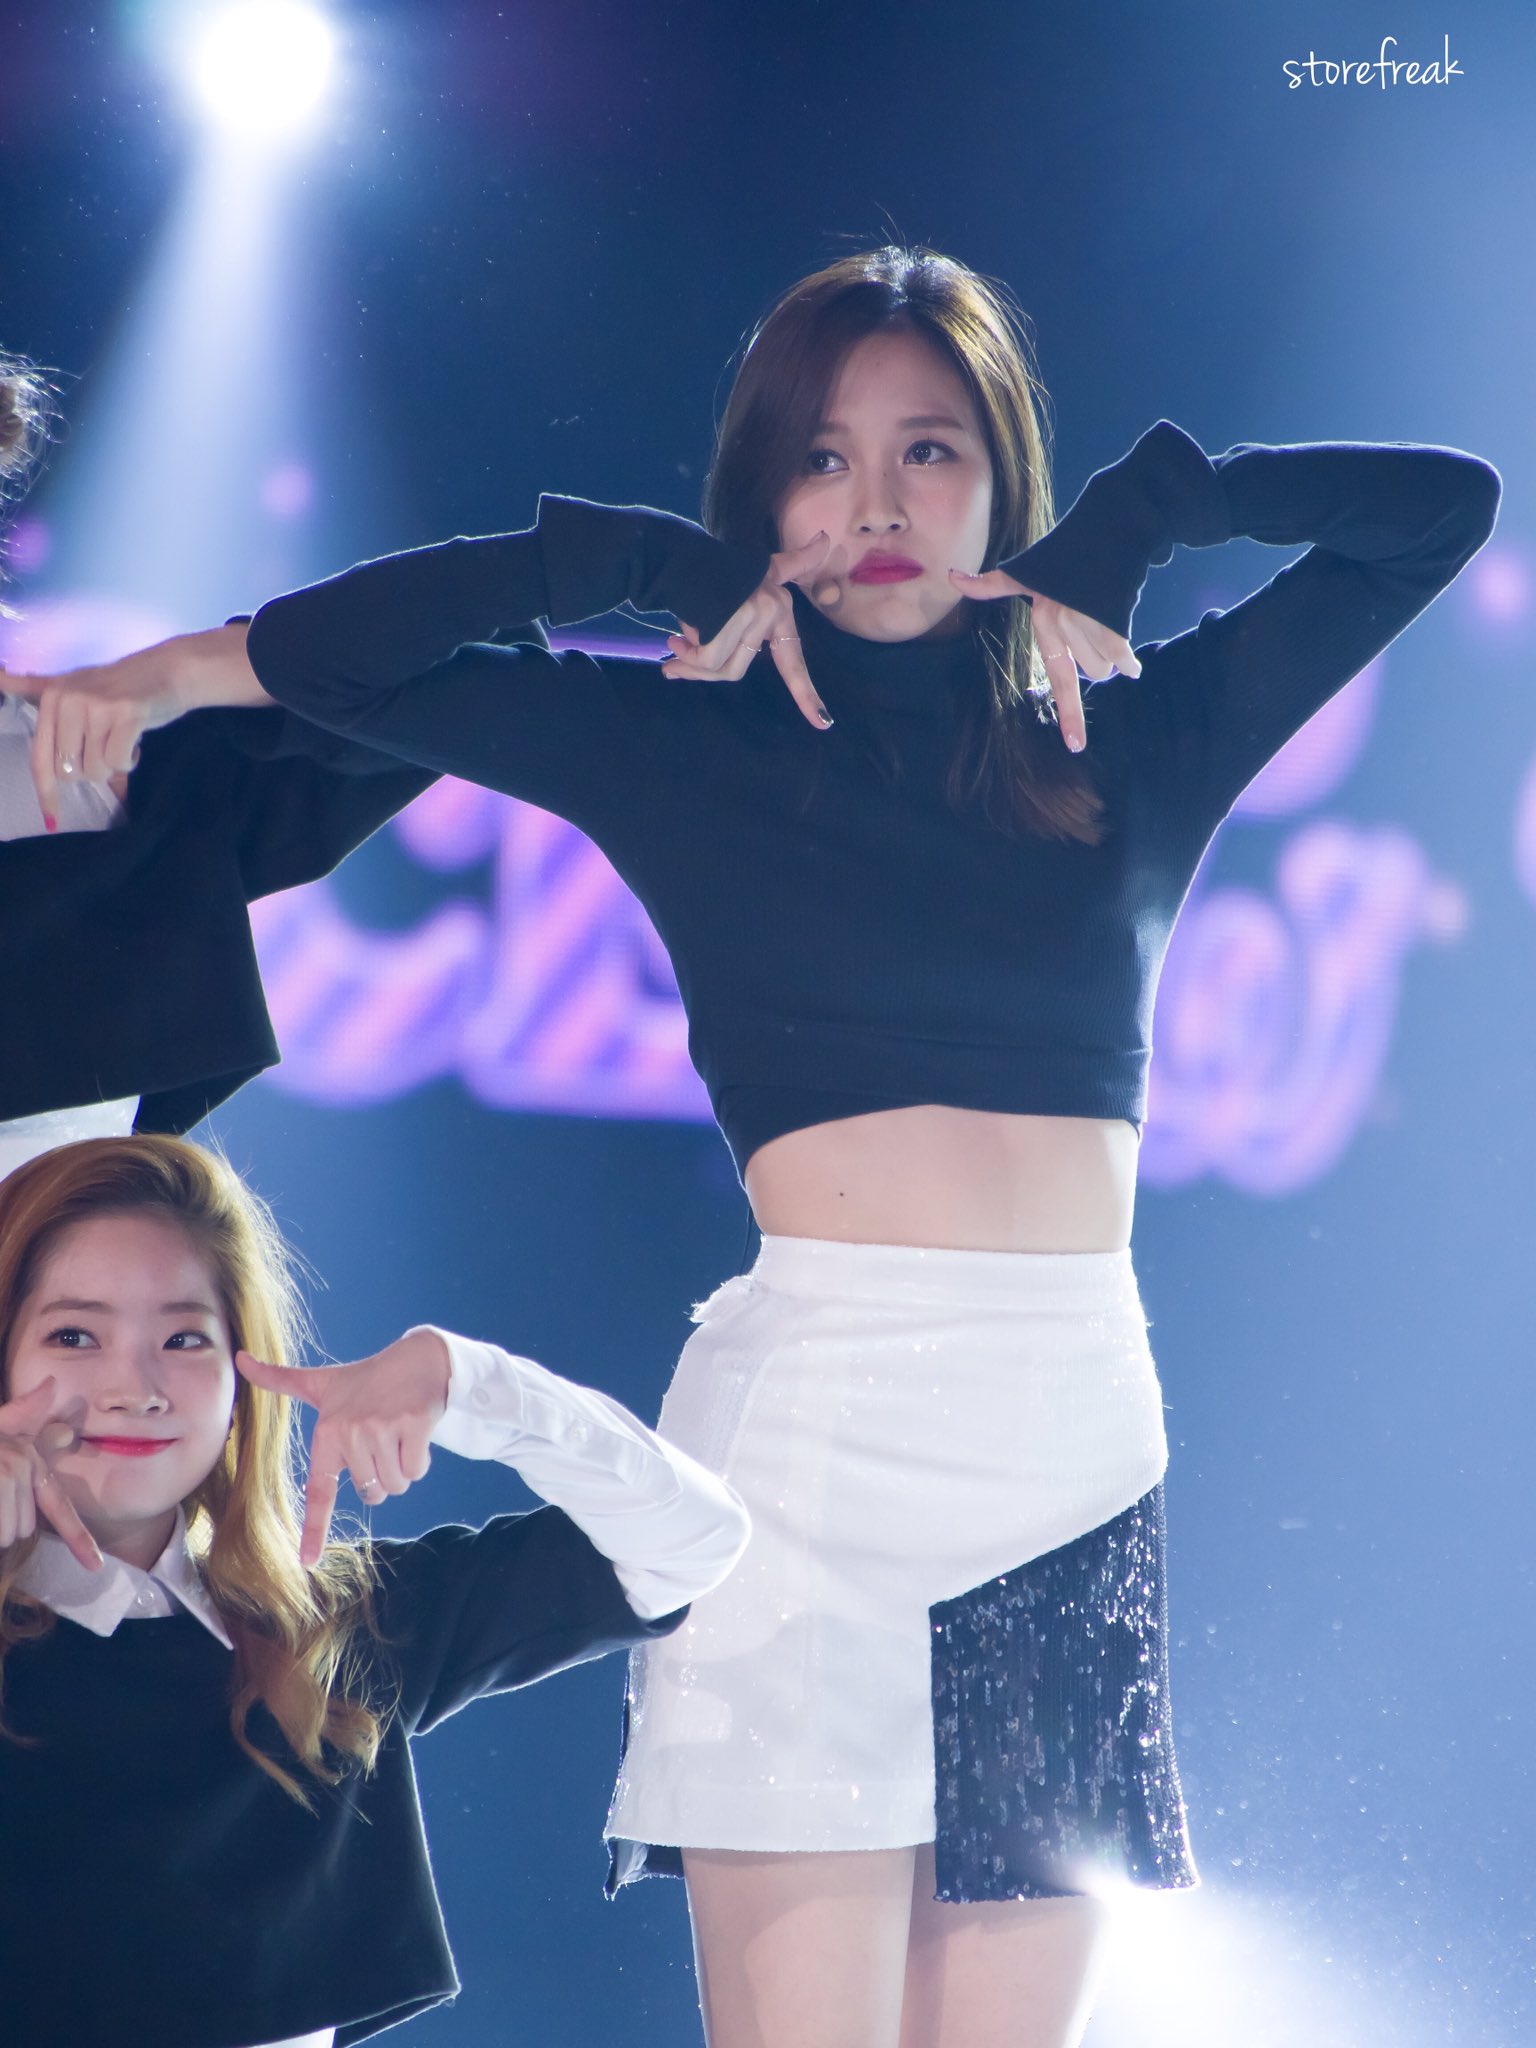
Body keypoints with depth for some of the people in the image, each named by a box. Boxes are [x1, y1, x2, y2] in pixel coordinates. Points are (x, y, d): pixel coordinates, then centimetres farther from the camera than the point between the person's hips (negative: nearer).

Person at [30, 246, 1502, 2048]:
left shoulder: (1128, 733, 14)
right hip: (812, 1424, -3)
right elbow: (313, 655, 4)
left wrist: (1139, 517, 10)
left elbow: (1447, 503, 18)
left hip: (1083, 1434, 3)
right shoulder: (692, 742, 8)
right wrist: (657, 565, 4)